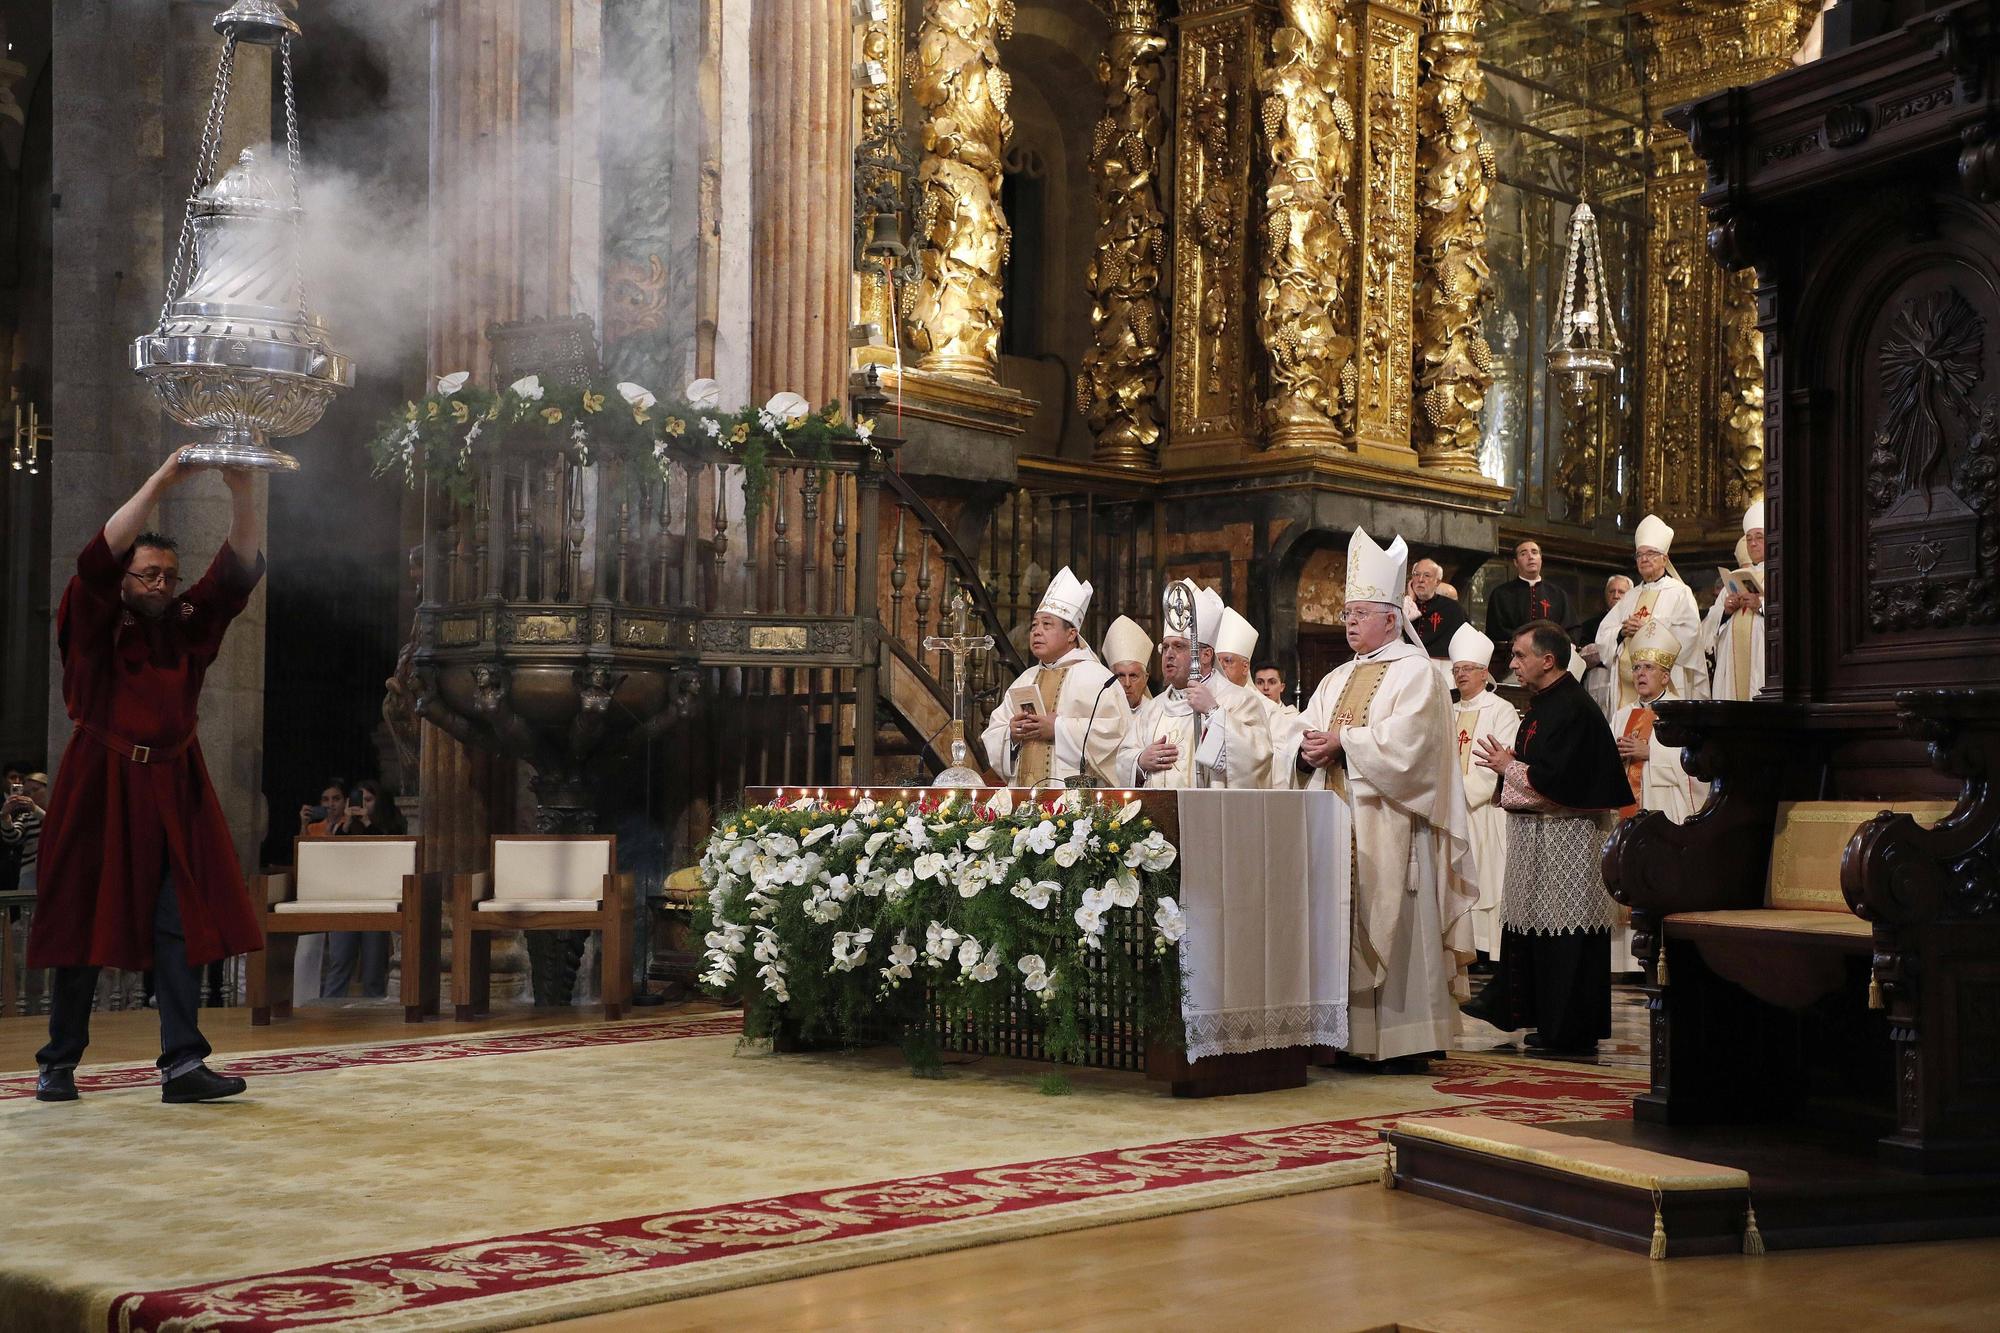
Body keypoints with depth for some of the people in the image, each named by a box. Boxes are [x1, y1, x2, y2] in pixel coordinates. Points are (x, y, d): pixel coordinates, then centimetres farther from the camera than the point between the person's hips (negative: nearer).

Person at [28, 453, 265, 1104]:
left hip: (174, 792, 3)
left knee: (183, 924, -5)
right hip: (101, 789, -3)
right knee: (83, 925, 3)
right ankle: (58, 1062, 14)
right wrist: (162, 480, -20)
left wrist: (243, 496, -13)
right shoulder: (94, 626, 1)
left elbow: (239, 570, 3)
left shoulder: (190, 627, 11)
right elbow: (100, 556, -15)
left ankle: (181, 1064, -7)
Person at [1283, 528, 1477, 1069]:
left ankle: (1407, 1039, -3)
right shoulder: (1338, 680, 21)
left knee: (1392, 923, -7)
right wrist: (1307, 749, -7)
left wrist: (1342, 742, -12)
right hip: (1339, 822, 7)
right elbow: (1304, 739, 15)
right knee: (1345, 923, 4)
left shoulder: (1415, 672, -2)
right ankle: (1354, 1037, 8)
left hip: (1390, 824, -7)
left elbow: (1404, 741, -16)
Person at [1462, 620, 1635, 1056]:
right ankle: (1508, 1006, 29)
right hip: (1534, 831, 10)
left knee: (1562, 934, -4)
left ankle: (1567, 1032, 2)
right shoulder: (1543, 703, 14)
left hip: (1563, 836, -10)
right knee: (1526, 923, 18)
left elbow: (1556, 781, -24)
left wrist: (1508, 766, -11)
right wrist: (1508, 763, 5)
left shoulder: (1571, 709, -18)